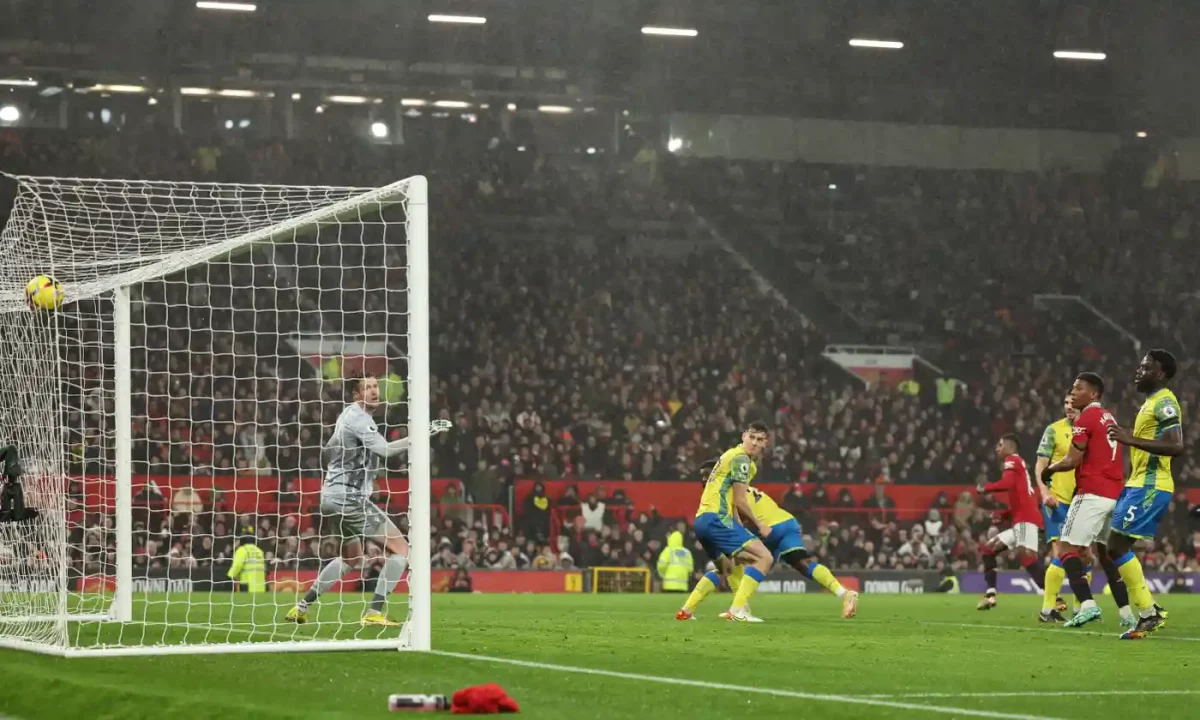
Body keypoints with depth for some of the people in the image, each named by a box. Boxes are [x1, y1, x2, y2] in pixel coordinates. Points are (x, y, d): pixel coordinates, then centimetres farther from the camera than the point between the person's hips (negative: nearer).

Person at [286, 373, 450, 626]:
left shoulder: (348, 414, 16)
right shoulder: (358, 418, -16)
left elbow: (329, 450, 30)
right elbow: (385, 449, -30)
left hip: (332, 496, 10)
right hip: (349, 497, -10)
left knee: (352, 559, 26)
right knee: (400, 548, -9)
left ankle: (302, 607, 23)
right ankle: (374, 612, -15)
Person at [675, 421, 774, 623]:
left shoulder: (732, 455, 23)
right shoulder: (741, 458, -8)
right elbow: (740, 502, -12)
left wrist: (739, 527, 21)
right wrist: (759, 524, 0)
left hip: (702, 521, 11)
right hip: (716, 518, -11)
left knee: (725, 568, 32)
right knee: (764, 558, -16)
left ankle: (686, 611, 27)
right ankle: (738, 609, -22)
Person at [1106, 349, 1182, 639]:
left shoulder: (1164, 402, -13)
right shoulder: (1151, 402, 18)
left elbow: (1176, 447, -26)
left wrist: (1131, 440, -29)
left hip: (1150, 487, -10)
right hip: (1140, 485, 10)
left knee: (1118, 547, -11)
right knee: (1117, 548, 9)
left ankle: (1148, 613, -7)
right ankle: (1149, 612, 11)